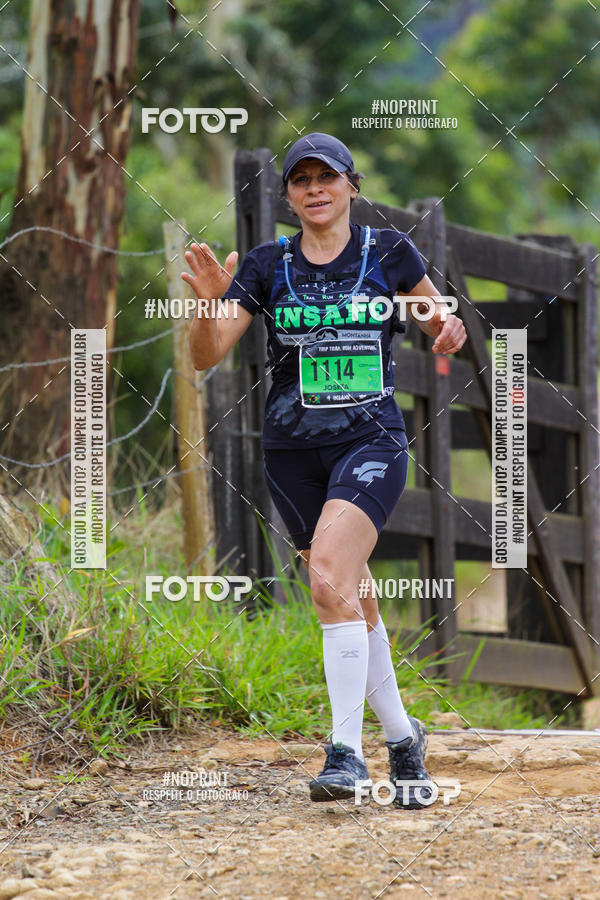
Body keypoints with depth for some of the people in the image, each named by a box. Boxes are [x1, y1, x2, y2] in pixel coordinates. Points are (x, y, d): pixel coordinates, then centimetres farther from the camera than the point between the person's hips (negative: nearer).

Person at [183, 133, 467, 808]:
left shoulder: (388, 251, 1)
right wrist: (209, 306, -23)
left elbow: (441, 325, 14)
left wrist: (449, 333, -10)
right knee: (353, 606, 8)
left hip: (371, 440, -3)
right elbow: (206, 357, -3)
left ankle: (347, 752, -23)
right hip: (293, 449, 3)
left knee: (330, 579, -24)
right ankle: (401, 737, 27)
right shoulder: (267, 265, 4)